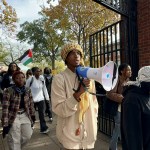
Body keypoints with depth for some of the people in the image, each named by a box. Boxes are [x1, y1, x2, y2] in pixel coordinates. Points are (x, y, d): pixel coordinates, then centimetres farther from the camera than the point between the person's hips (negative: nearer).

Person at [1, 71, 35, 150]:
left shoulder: (27, 90, -2)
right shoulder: (8, 91, -18)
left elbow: (31, 104, 10)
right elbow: (5, 108, -18)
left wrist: (32, 115, 15)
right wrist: (5, 124, -19)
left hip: (25, 115, 5)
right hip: (13, 117, -5)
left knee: (28, 135, 12)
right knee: (15, 140, 3)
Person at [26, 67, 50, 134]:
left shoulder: (42, 78, -4)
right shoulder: (30, 79, -17)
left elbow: (44, 88, 5)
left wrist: (47, 97, 6)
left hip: (41, 99, 3)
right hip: (32, 99, -2)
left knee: (42, 113, 0)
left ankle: (43, 128, 5)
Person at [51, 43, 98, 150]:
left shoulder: (88, 77, 4)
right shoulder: (59, 78, -13)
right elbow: (59, 109, -19)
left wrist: (94, 121, 10)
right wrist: (78, 93, -27)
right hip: (71, 135, -4)